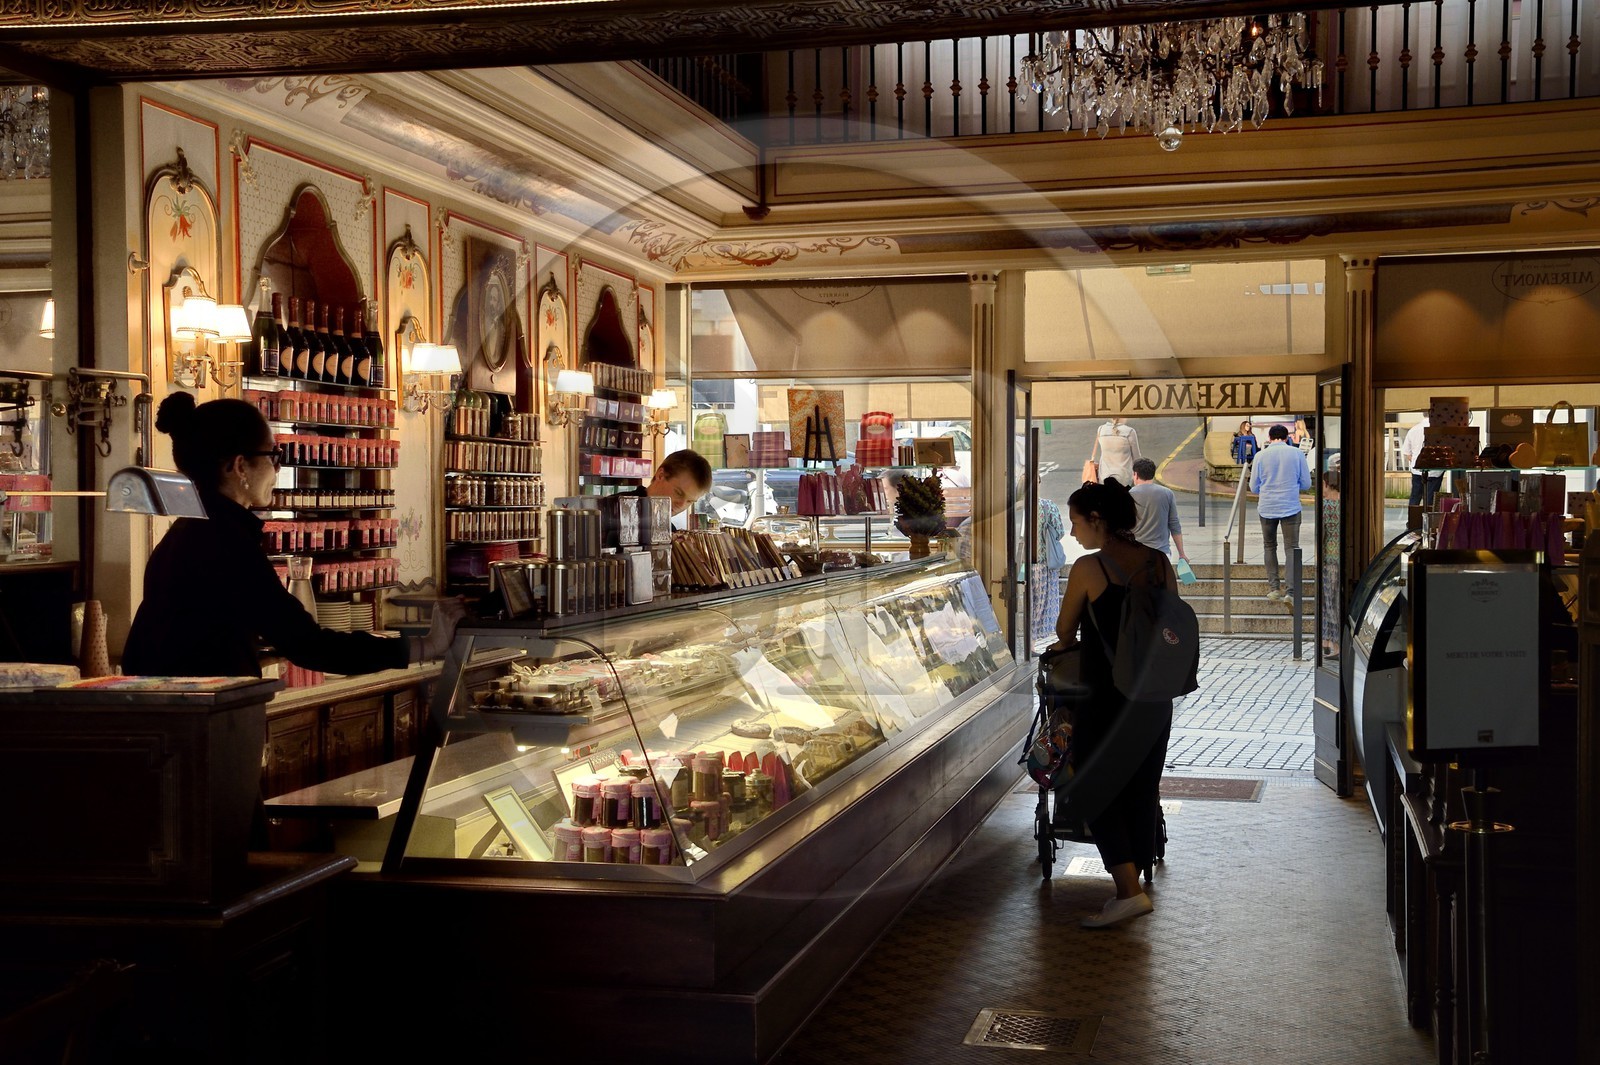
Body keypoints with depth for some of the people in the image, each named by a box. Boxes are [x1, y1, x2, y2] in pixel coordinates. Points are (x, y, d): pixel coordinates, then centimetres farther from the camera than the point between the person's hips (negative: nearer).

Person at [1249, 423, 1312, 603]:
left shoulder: (1261, 456, -2)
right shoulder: (1297, 454, -3)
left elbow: (1253, 487, 3)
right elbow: (1306, 484, 3)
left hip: (1267, 508, 1)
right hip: (1291, 507, -1)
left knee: (1270, 547, 15)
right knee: (1292, 548, 3)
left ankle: (1273, 588, 10)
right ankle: (1292, 590, -6)